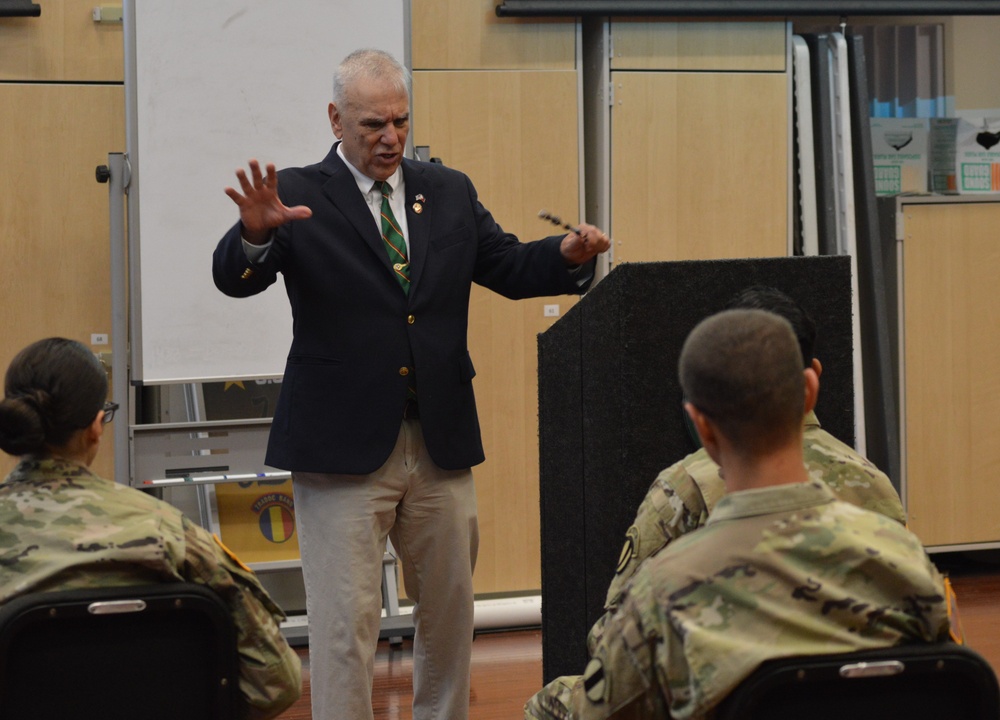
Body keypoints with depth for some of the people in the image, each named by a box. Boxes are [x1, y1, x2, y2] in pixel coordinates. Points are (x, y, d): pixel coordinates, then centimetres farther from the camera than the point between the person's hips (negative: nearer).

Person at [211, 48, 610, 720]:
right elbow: (236, 279, -16)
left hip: (440, 439, 5)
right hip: (344, 445, -5)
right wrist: (255, 233, -38)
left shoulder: (450, 192, 11)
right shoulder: (300, 196, -4)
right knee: (345, 620, -2)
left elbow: (511, 267, 10)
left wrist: (568, 255, -11)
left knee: (450, 610, 15)